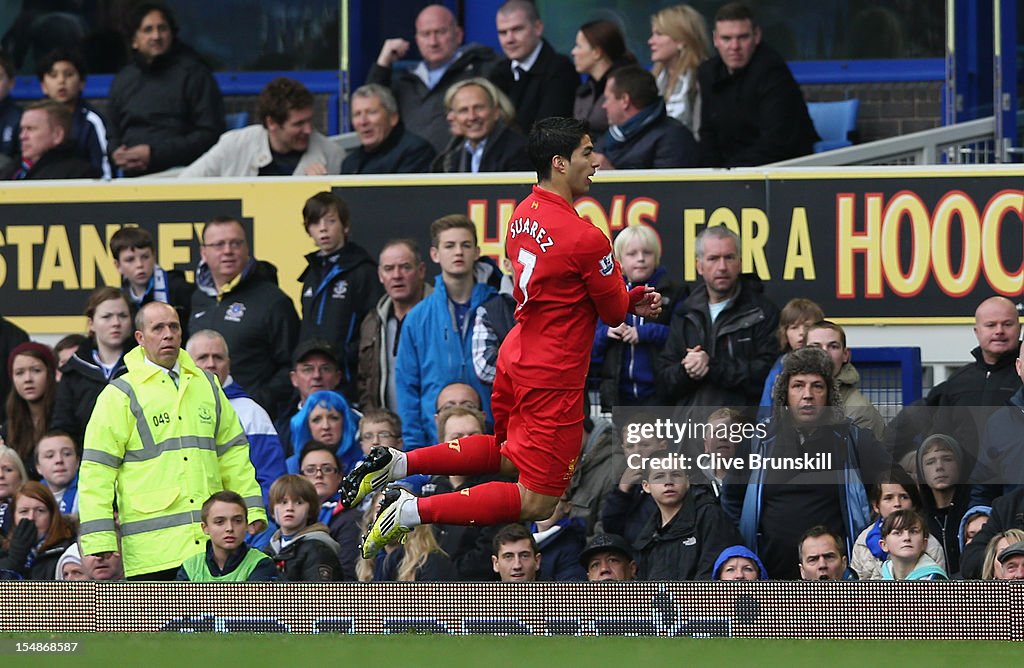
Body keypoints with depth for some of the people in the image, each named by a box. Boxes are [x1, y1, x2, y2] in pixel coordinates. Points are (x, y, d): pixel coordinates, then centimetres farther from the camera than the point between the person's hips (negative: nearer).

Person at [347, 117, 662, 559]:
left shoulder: (523, 213, 4)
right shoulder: (585, 239, -22)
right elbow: (614, 312, -9)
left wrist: (631, 301, 9)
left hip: (516, 357, 8)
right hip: (552, 379, -8)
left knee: (508, 454, 31)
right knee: (537, 502, 0)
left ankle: (396, 463, 15)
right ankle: (412, 511, -11)